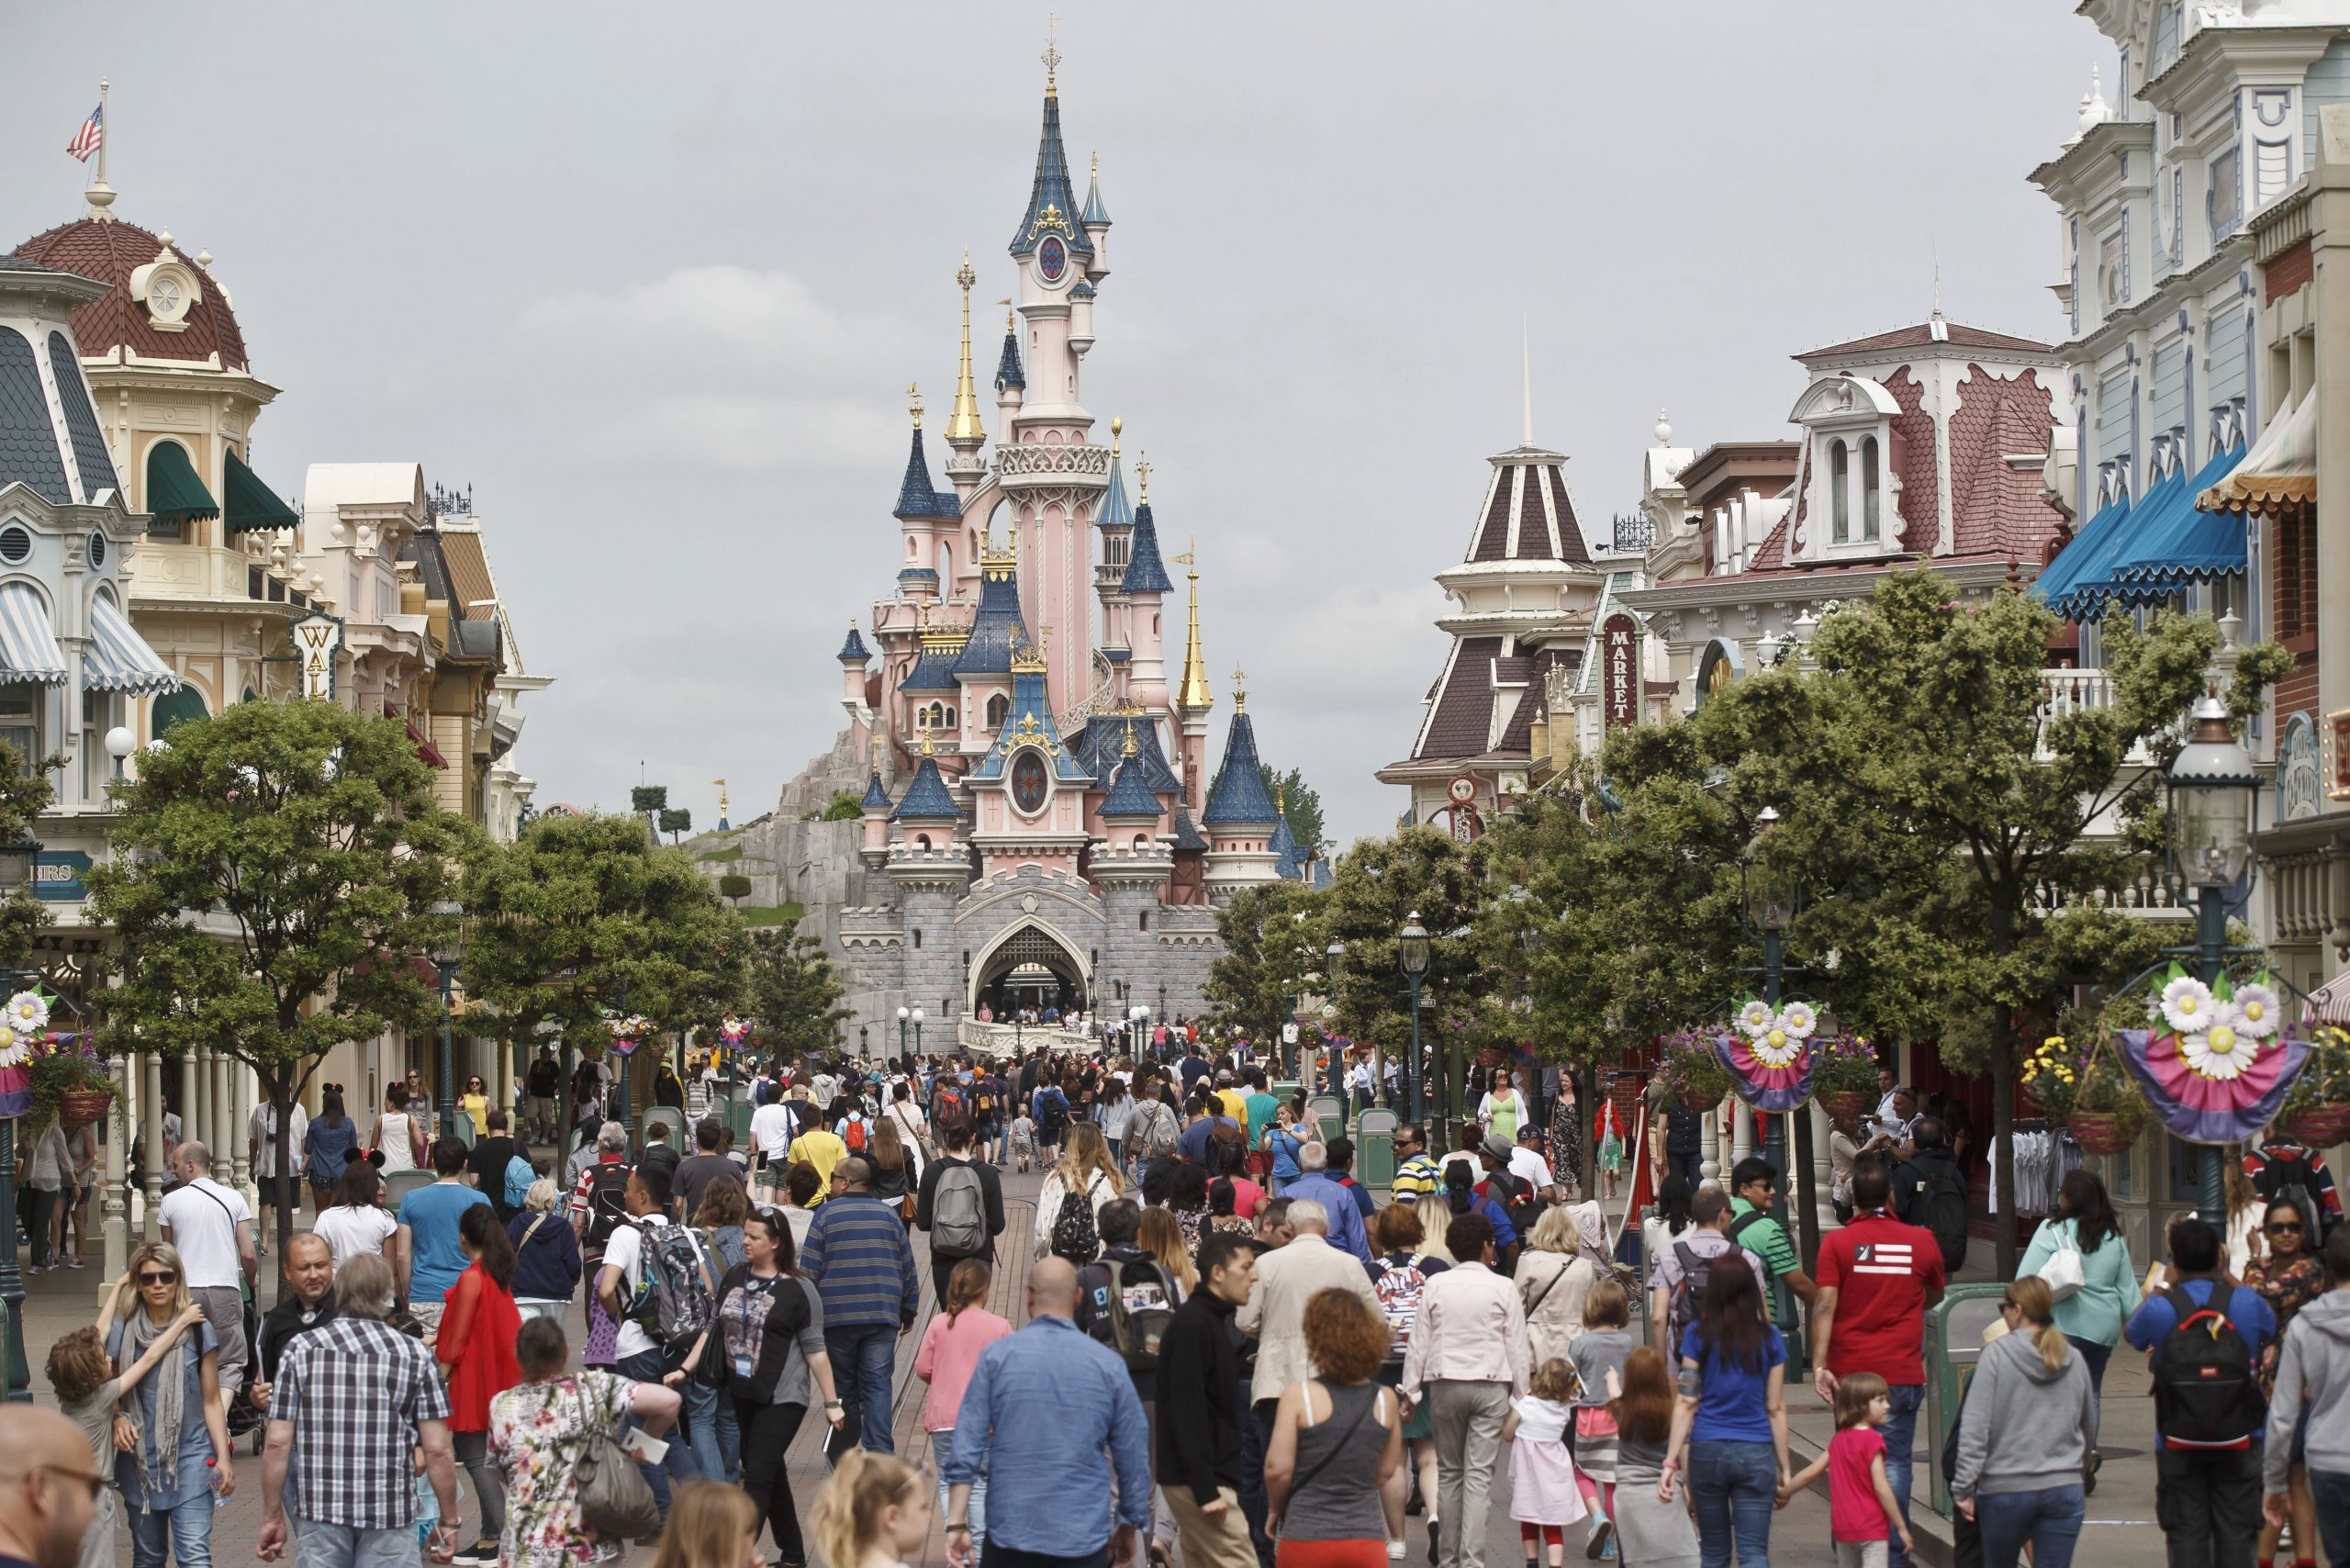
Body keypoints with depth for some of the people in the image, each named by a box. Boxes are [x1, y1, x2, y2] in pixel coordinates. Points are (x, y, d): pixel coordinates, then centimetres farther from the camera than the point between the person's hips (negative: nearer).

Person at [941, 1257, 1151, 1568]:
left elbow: (967, 1446, -5)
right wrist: (1129, 1528, 19)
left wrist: (957, 1523, -4)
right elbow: (1133, 1456, 7)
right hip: (1083, 1539, 0)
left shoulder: (996, 1357, 0)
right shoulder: (1109, 1365, 1)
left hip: (1010, 1533, 0)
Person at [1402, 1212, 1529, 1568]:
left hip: (1445, 1385, 2)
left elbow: (1419, 1342, 2)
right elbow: (1516, 1348, 0)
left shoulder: (1436, 1286, 1)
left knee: (1449, 1472, 12)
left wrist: (1411, 1389, 9)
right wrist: (1521, 1396, 7)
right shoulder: (1502, 1289, -3)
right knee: (1479, 1475, -3)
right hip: (1490, 1385, -2)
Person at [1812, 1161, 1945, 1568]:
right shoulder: (1922, 1241, 3)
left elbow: (1824, 1306, -12)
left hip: (1850, 1371, 0)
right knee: (1894, 1460, 2)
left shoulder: (1836, 1243, -3)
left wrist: (1819, 1364, -15)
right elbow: (1934, 1295, 21)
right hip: (1902, 1372, 0)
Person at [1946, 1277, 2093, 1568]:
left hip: (2005, 1489, -3)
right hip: (2064, 1489, 3)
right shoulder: (2074, 1359, 6)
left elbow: (1974, 1425, -11)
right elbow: (2089, 1427, 18)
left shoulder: (1997, 1354, -7)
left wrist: (1964, 1487, -8)